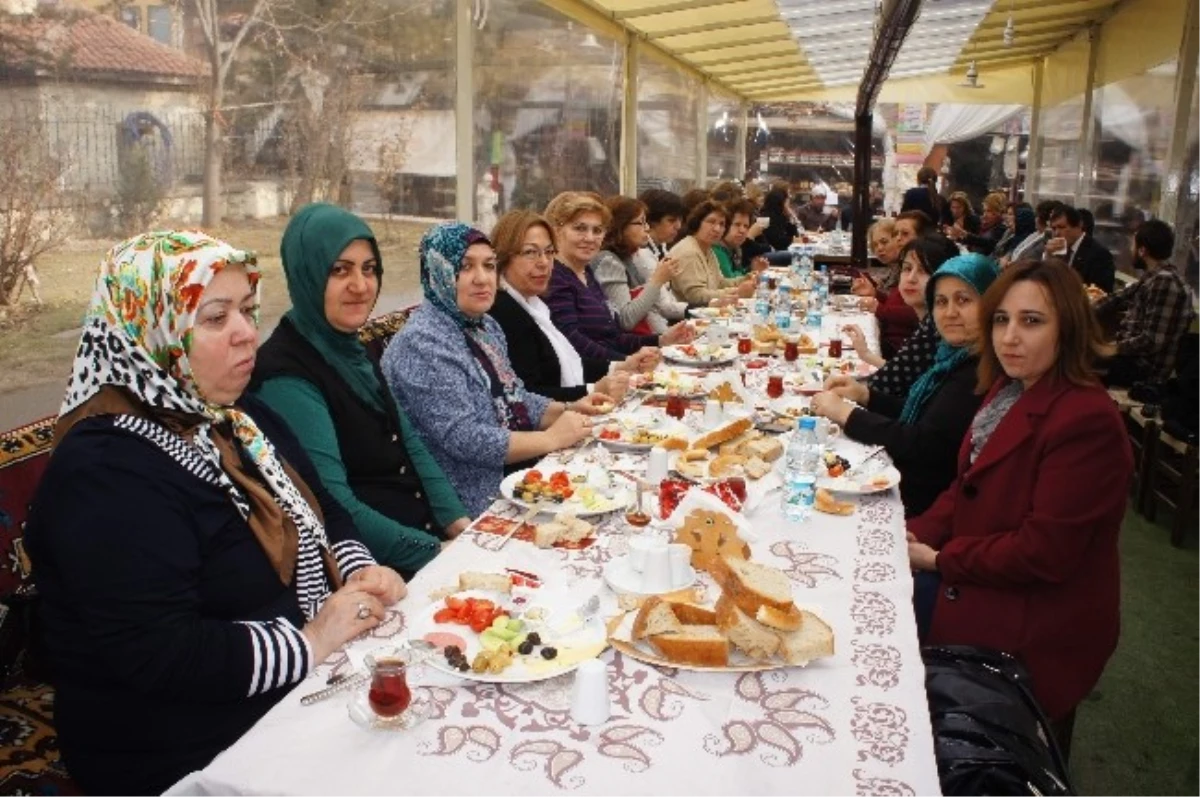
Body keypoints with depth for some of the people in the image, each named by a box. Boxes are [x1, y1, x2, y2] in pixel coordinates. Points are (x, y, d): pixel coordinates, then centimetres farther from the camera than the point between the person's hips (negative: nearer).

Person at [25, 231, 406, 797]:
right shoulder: (106, 473, -20)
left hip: (301, 689, 8)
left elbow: (320, 514, 16)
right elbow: (157, 655, -27)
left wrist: (361, 572, -3)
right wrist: (307, 642, -21)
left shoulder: (240, 416, 9)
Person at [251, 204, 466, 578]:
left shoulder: (351, 349, 9)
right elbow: (334, 506, -21)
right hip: (370, 572, -7)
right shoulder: (286, 375, -16)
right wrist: (434, 552, -19)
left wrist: (458, 523, -1)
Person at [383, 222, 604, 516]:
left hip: (517, 480, 9)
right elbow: (463, 439, -24)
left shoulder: (485, 326, 10)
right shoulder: (423, 343, -19)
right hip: (478, 506, -8)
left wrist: (566, 410, 1)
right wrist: (552, 439, -18)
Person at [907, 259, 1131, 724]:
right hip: (976, 578, 8)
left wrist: (939, 559, -15)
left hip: (1037, 629, -8)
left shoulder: (1087, 422, -25)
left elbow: (1043, 552, -26)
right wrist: (917, 536, -8)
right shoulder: (1008, 389, 4)